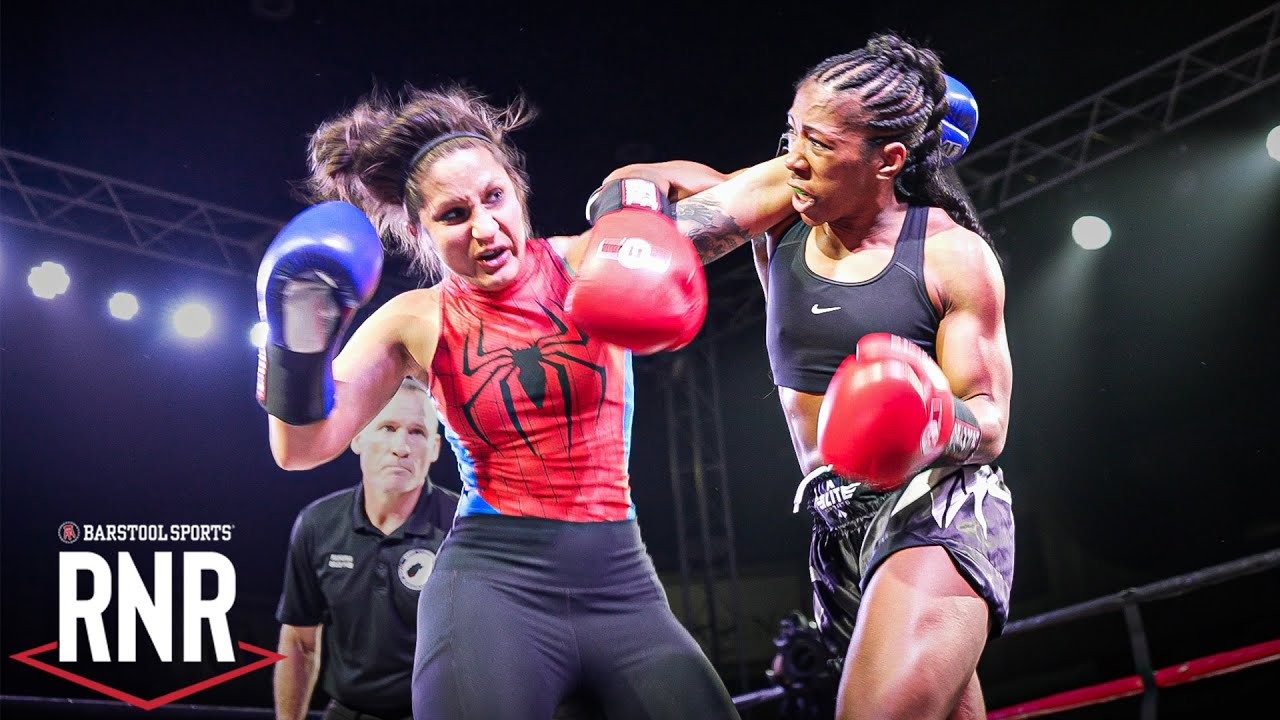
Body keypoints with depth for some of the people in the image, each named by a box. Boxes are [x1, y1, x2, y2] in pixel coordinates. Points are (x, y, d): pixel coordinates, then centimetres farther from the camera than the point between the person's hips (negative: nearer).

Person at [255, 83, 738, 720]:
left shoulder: (585, 264, 2)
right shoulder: (416, 323, 3)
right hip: (490, 579, -1)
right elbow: (304, 448, 1)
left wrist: (638, 209, -29)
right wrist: (300, 343, -14)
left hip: (620, 581, 1)